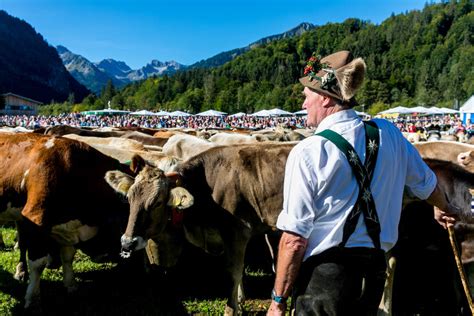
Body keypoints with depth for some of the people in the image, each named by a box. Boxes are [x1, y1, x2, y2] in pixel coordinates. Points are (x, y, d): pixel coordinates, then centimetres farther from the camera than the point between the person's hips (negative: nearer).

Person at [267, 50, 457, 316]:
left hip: (322, 275, -6)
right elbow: (427, 184, 18)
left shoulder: (308, 152, -16)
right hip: (375, 271, 7)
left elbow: (294, 239, -16)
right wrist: (443, 208, 41)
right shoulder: (389, 134, 1)